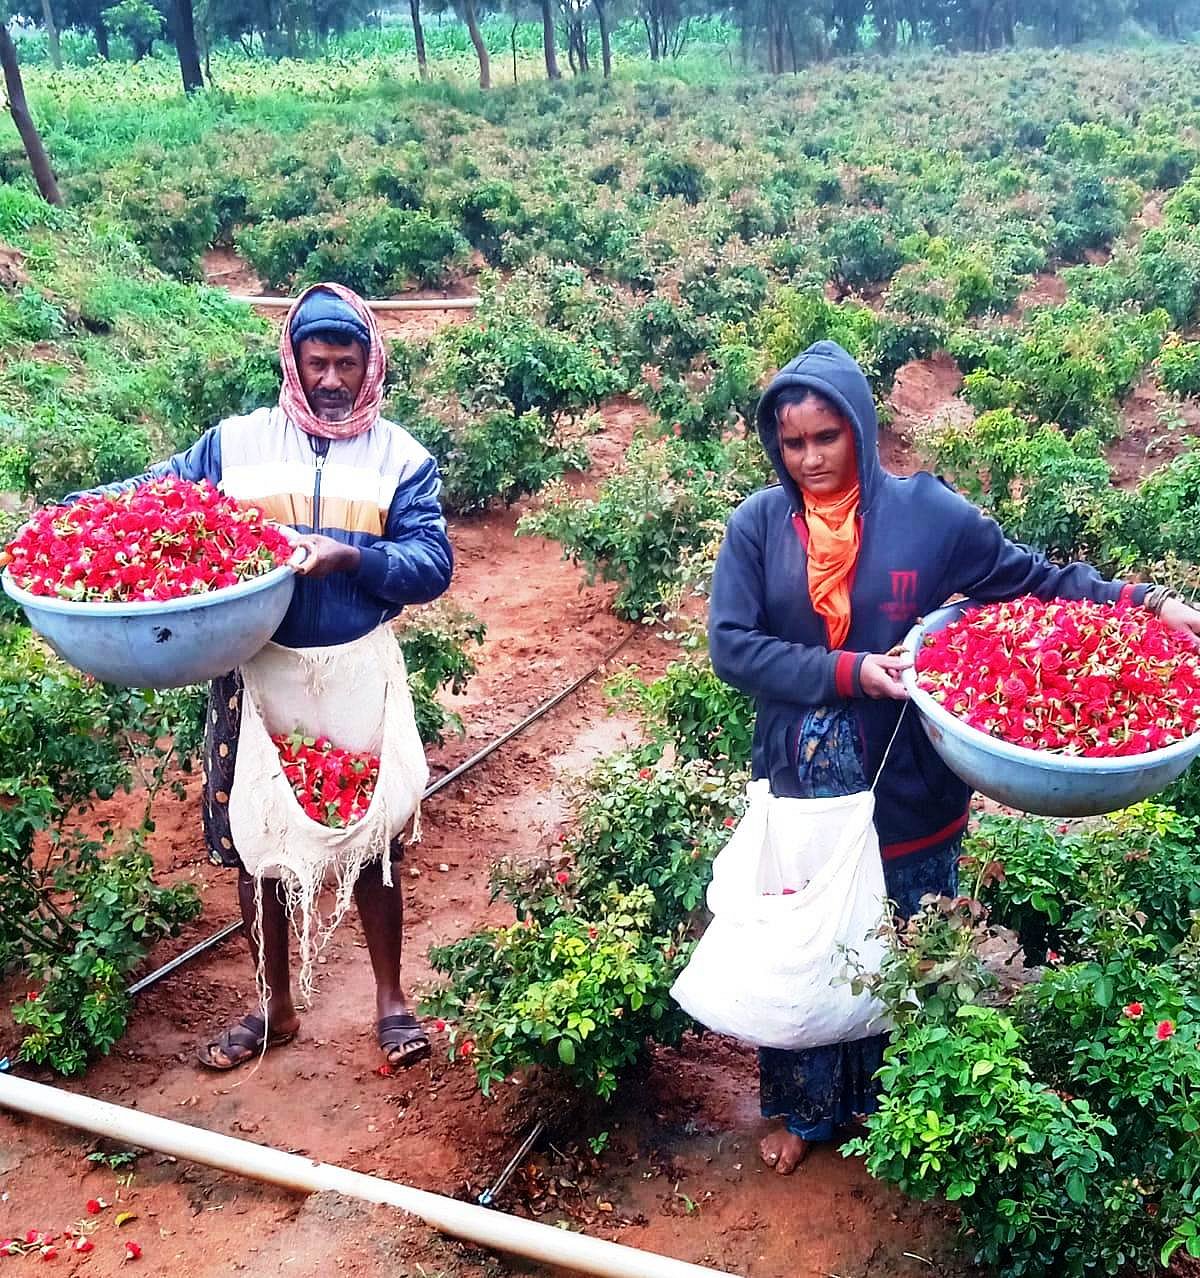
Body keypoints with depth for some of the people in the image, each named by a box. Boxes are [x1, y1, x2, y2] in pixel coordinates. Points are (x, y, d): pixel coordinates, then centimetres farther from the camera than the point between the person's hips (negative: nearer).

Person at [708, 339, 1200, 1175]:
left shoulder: (925, 511, -7)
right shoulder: (760, 525, -6)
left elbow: (1032, 580, 0)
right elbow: (731, 646, -11)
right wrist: (851, 671, -20)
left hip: (907, 794, 0)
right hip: (801, 791, 1)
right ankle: (803, 1108, 37)